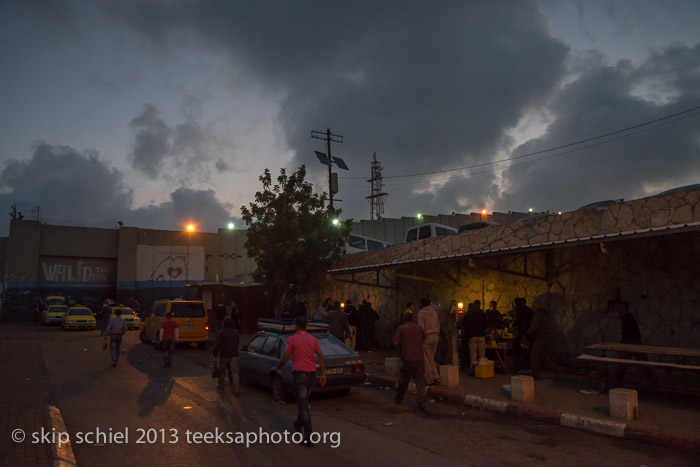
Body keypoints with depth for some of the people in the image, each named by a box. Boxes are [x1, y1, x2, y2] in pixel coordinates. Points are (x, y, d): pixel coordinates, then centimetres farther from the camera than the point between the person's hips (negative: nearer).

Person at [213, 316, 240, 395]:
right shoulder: (236, 332, 4)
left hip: (224, 355, -2)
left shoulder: (221, 332, -10)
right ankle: (236, 389, -11)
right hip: (234, 355, 2)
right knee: (235, 372, 0)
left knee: (222, 371, 17)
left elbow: (217, 345, -14)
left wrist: (215, 356, -6)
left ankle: (221, 386, 34)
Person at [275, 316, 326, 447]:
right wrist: (323, 374, 2)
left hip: (299, 374, -5)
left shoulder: (292, 339, -7)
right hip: (312, 374, 6)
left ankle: (309, 438, -5)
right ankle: (298, 424, 43)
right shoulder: (313, 339, 6)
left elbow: (285, 358, -5)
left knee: (304, 405, -4)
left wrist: (277, 368, 13)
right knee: (304, 402, 25)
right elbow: (320, 357, 0)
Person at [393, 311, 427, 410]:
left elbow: (396, 342, -7)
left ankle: (399, 398, 28)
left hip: (407, 358, -1)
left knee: (404, 379, 12)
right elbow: (423, 340, 17)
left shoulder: (401, 328, -2)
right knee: (420, 380, 4)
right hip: (419, 357, 2)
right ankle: (421, 403, -2)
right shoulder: (419, 327, 7)